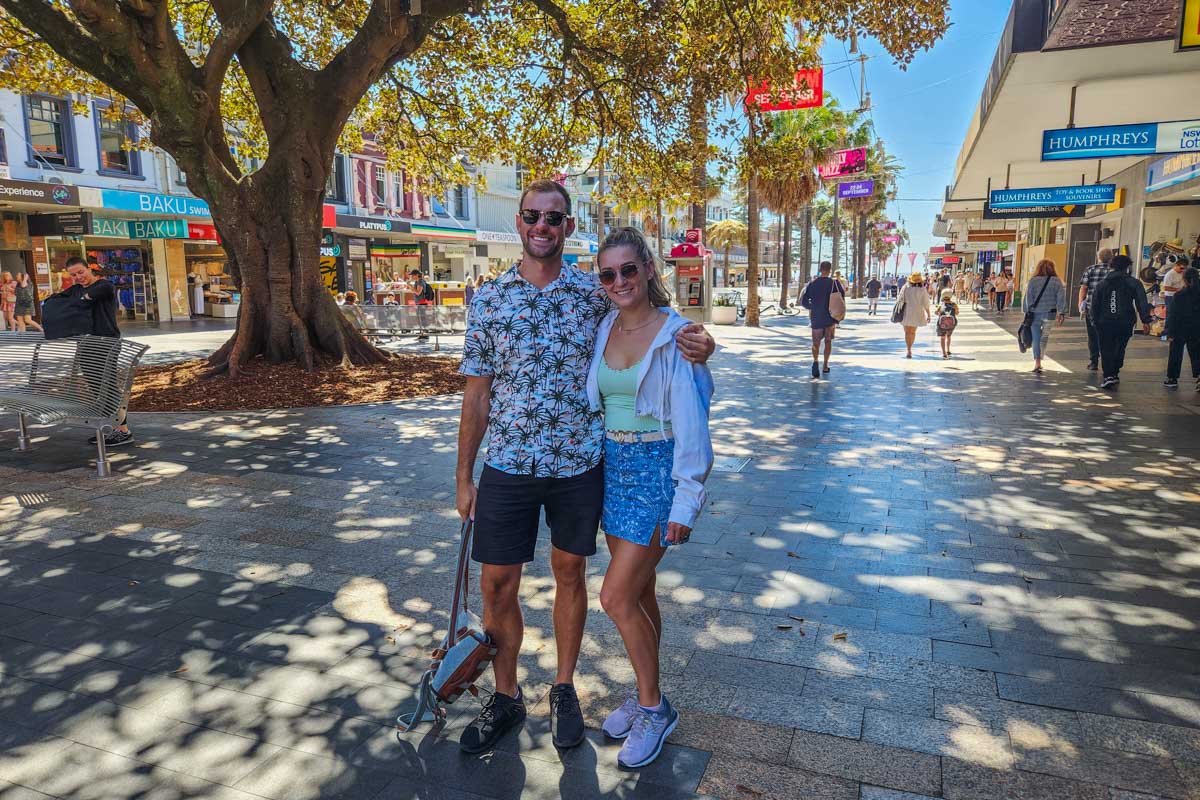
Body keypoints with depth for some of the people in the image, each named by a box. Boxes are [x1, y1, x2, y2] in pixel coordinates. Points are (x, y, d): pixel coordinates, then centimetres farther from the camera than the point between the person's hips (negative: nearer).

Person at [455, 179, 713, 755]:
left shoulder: (594, 293, -1)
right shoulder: (489, 299, 0)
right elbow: (477, 394, 2)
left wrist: (696, 344, -14)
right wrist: (463, 477, 2)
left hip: (579, 465, 0)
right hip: (507, 467, 1)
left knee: (570, 575, 13)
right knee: (496, 585, 6)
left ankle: (564, 690, 34)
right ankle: (506, 697, 29)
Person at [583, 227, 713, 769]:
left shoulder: (674, 335, -13)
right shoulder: (604, 329, 5)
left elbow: (691, 424, -13)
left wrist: (685, 504, -14)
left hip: (657, 468, -6)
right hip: (612, 465, 6)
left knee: (617, 596, -6)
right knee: (637, 591, 16)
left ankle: (655, 708, 15)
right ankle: (645, 694, 34)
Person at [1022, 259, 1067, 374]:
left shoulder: (1033, 281, -2)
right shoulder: (1056, 281, 1)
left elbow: (1028, 297, -3)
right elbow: (1061, 298, -2)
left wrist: (1027, 312, 2)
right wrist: (1062, 313, 0)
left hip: (1035, 313, -1)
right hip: (1050, 313, 1)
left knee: (1036, 338, 3)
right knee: (1045, 336, 15)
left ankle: (1037, 362, -4)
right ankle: (1040, 358, 18)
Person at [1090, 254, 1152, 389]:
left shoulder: (1102, 284, 6)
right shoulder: (1133, 283, 0)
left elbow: (1094, 304, 6)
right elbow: (1142, 302, -4)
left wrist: (1095, 320, 14)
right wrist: (1145, 320, -1)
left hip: (1105, 323, 0)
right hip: (1125, 323, 0)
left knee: (1106, 350, 2)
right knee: (1119, 349, 15)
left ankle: (1108, 376, -12)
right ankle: (1114, 373, 19)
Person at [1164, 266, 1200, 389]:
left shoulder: (1179, 295, -14)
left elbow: (1173, 315, -12)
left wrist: (1170, 332, -7)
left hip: (1181, 329, -3)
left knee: (1175, 354, 10)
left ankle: (1172, 378, 15)